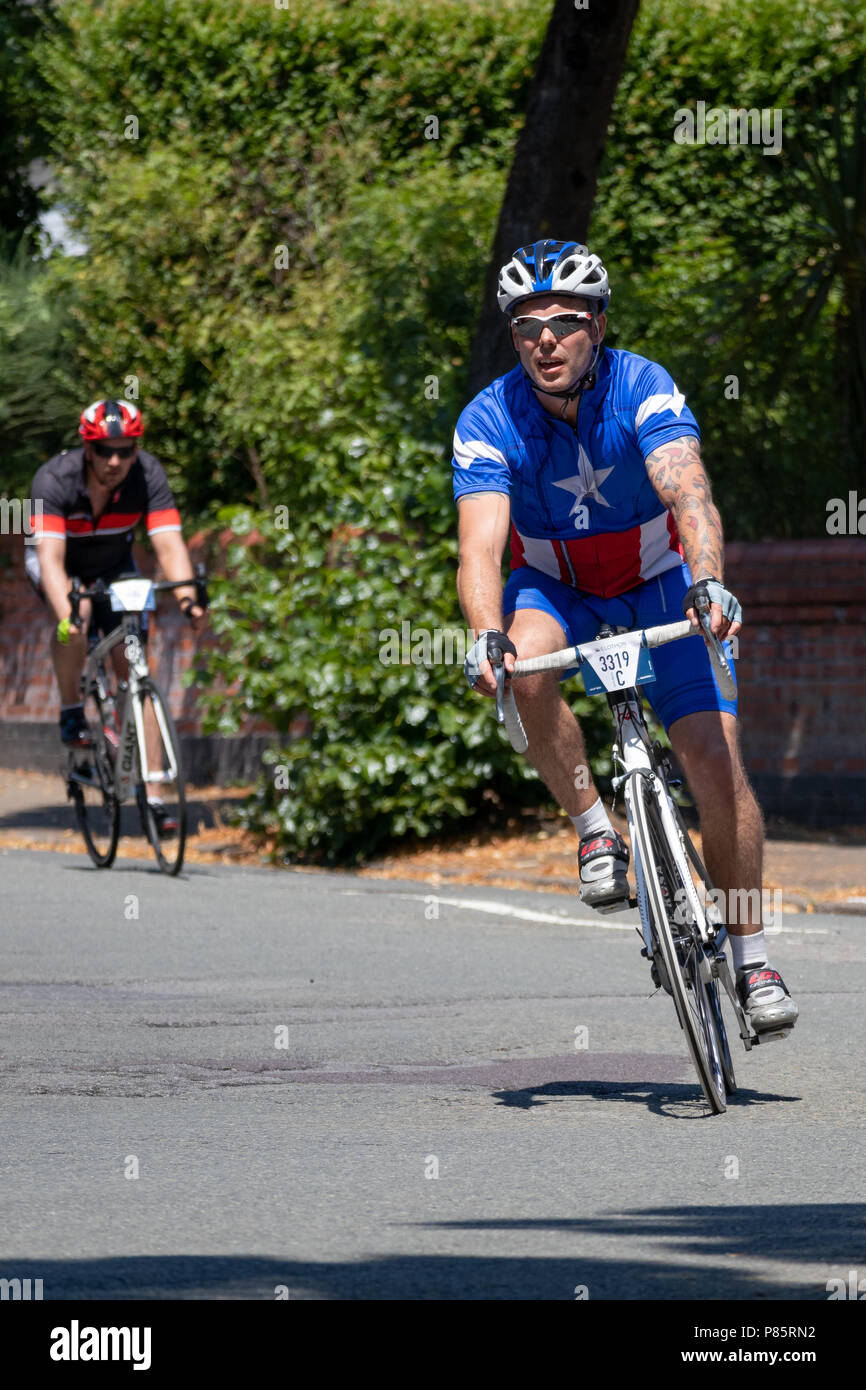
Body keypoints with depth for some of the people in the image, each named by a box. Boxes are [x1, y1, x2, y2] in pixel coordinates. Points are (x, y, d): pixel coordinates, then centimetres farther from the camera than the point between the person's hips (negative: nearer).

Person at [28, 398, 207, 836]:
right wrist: (65, 612, -60)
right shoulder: (54, 479, -34)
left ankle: (151, 796, -8)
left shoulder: (148, 475, -27)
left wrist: (188, 598, -53)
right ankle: (71, 714, -14)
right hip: (61, 566, -2)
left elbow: (169, 545, -35)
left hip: (114, 567, 2)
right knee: (75, 616, -36)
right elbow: (50, 555, -43)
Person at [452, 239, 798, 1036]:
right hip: (555, 587, 1)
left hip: (657, 585, -1)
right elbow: (480, 544, -32)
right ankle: (595, 832, -16)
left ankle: (751, 961, -3)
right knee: (527, 664, -35)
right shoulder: (489, 422, -21)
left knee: (715, 758, -14)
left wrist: (708, 580, -59)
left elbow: (689, 492, -40)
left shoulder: (644, 390, -24)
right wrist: (487, 636, -51)